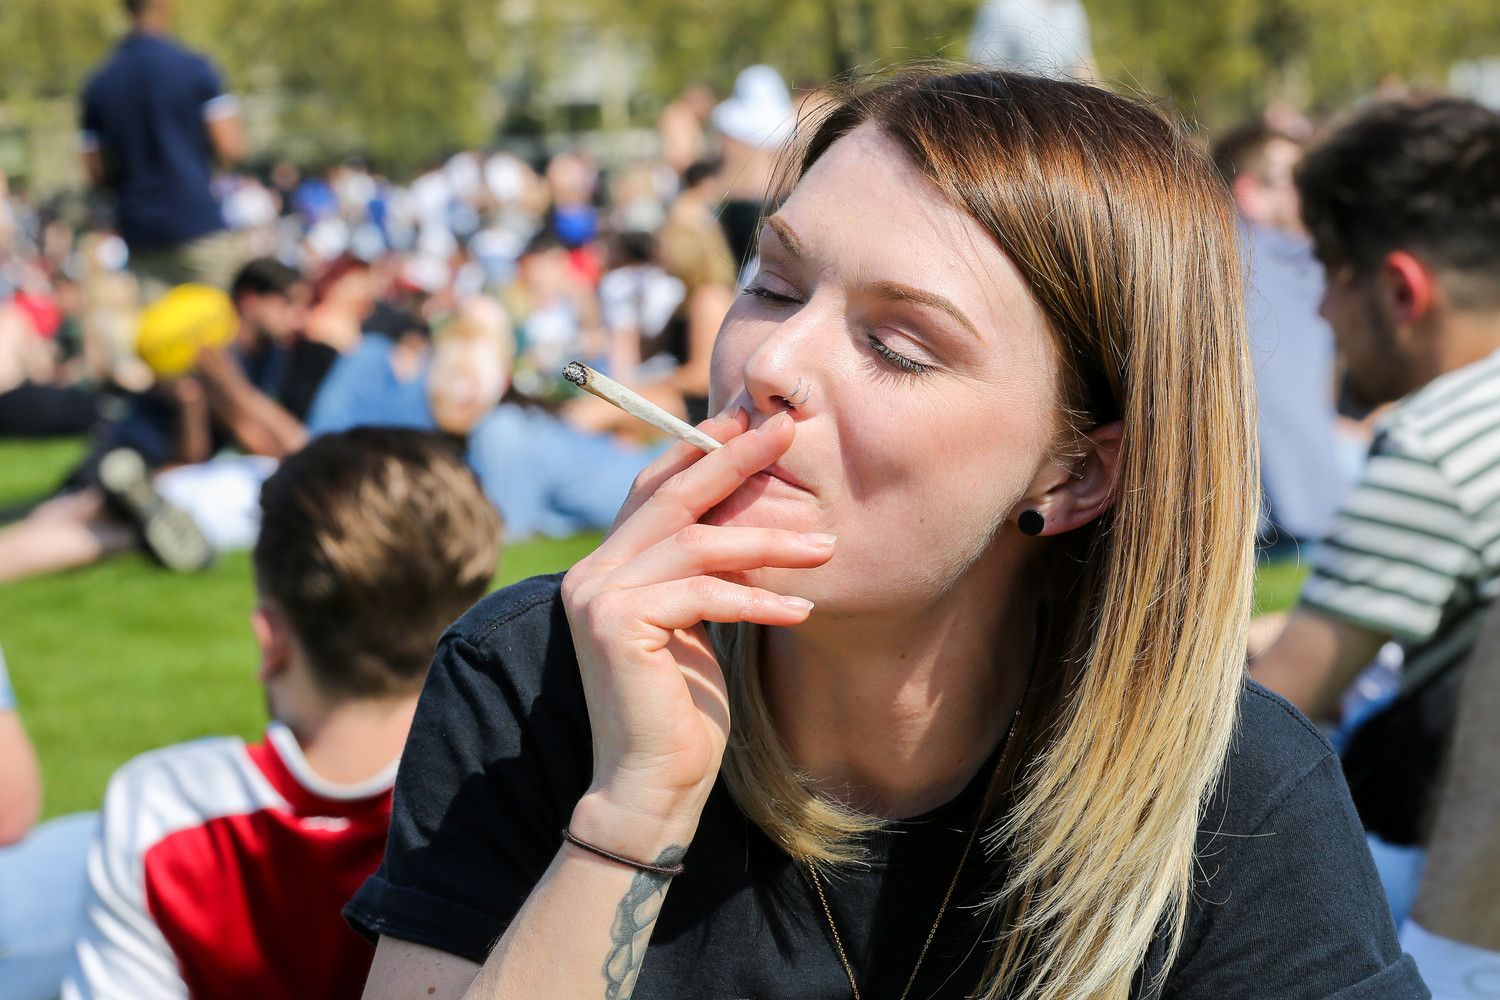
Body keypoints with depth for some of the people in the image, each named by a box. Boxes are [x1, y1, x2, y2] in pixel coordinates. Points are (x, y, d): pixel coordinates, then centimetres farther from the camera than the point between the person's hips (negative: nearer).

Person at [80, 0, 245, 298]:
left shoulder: (98, 85, 7)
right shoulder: (194, 69, -6)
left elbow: (96, 173, 8)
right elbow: (230, 149, -7)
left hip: (140, 236, 4)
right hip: (199, 226, -4)